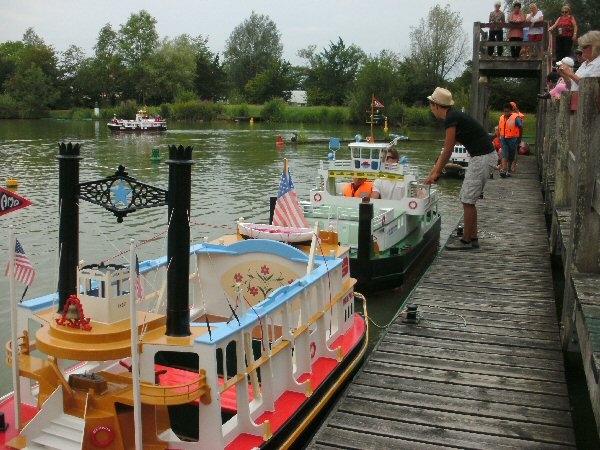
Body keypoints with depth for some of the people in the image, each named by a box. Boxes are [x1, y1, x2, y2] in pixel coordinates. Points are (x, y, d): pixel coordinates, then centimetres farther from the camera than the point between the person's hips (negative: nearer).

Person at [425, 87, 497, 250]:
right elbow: (446, 151, 18)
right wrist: (433, 172, 20)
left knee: (468, 200, -4)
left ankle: (466, 240, 4)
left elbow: (448, 151, -13)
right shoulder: (454, 116, 15)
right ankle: (473, 238, 20)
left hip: (482, 158, -10)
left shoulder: (451, 119, -16)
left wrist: (436, 173, -1)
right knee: (468, 199, 14)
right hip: (481, 156, 10)